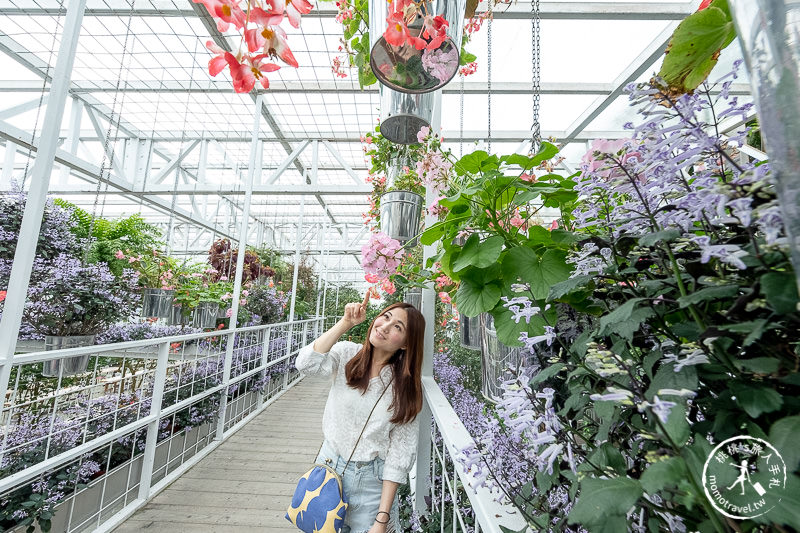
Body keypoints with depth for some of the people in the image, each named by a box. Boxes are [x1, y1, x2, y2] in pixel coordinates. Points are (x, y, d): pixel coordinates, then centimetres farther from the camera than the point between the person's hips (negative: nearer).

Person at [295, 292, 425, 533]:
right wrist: (346, 323, -29)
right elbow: (306, 364, -28)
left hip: (371, 480, -1)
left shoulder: (405, 387, -13)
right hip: (329, 466, 2)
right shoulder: (347, 354, -11)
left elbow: (399, 454, -11)